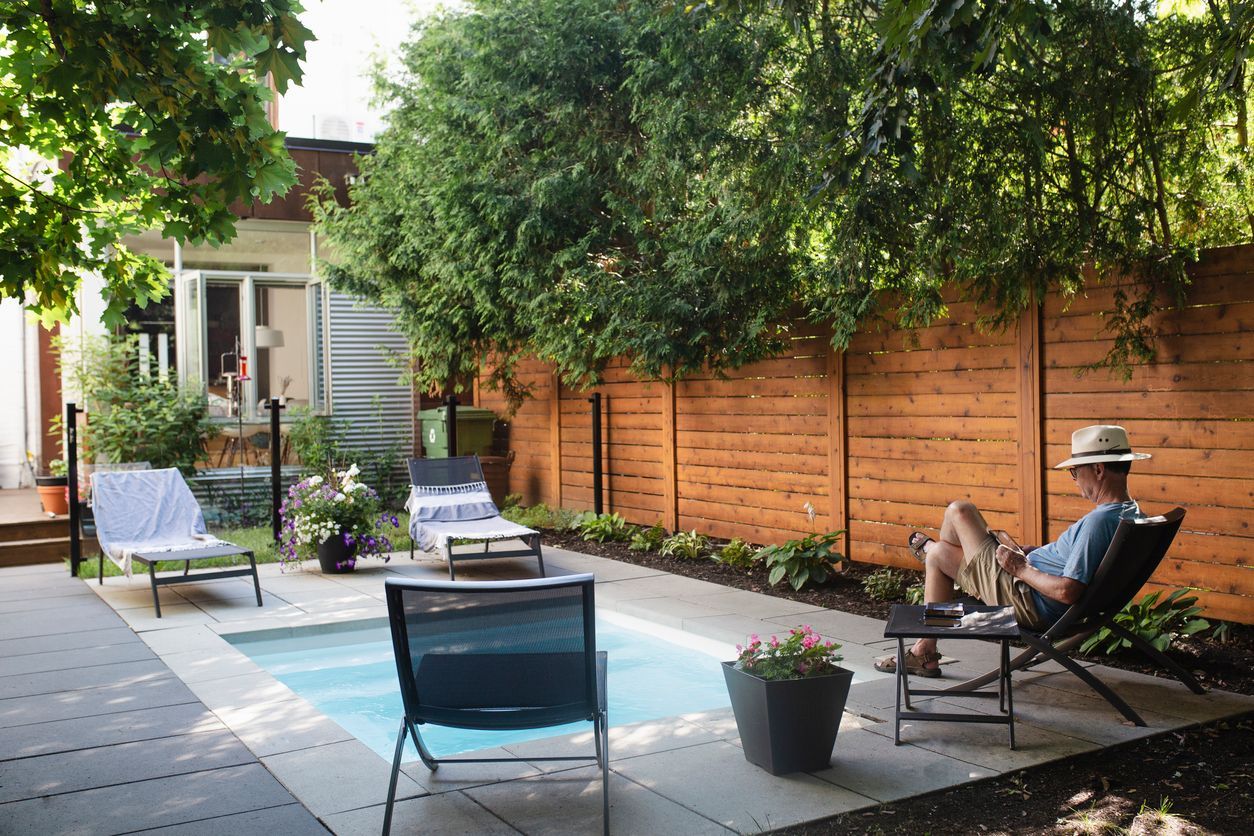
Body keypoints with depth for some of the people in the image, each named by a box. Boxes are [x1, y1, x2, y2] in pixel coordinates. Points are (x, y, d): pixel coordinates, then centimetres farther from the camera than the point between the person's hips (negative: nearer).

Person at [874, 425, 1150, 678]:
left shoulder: (1098, 521, -30)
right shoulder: (1134, 514, 0)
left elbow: (1067, 592, -34)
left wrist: (1022, 569, -18)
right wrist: (1029, 552, 10)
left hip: (1025, 600, -10)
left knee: (958, 511, 5)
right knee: (960, 511, 16)